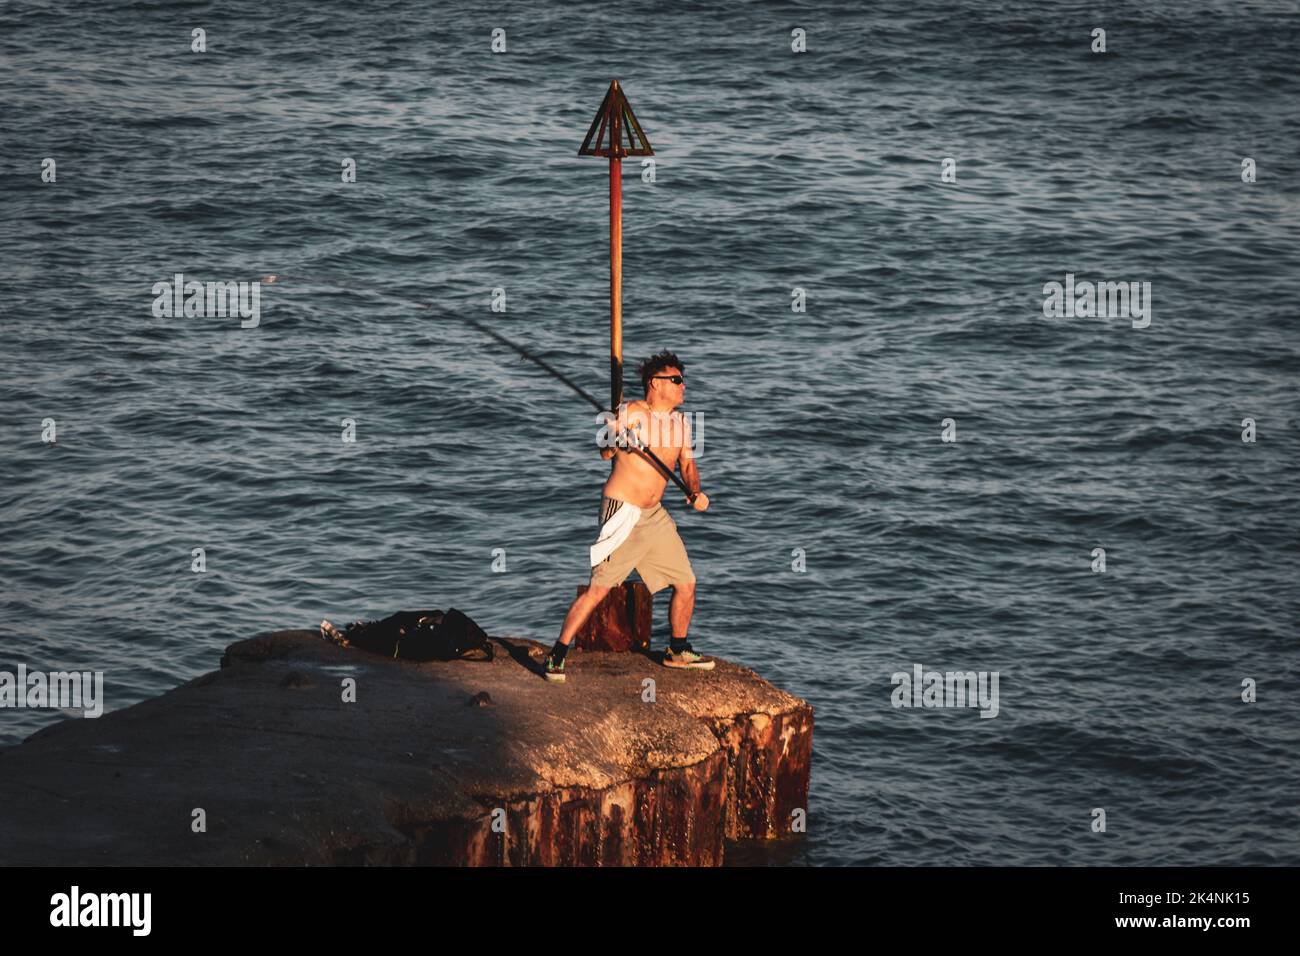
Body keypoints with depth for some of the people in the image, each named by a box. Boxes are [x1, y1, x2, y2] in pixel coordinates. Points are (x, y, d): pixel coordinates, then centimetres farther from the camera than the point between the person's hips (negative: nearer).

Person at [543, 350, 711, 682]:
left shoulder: (680, 422, 9)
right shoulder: (631, 413, -12)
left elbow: (687, 462, 19)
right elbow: (604, 453, -17)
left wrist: (696, 491, 2)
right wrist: (617, 439, -39)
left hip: (654, 514, 7)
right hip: (622, 510, -7)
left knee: (686, 583, 10)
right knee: (599, 588, -12)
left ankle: (678, 651, 29)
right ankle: (556, 655, -7)